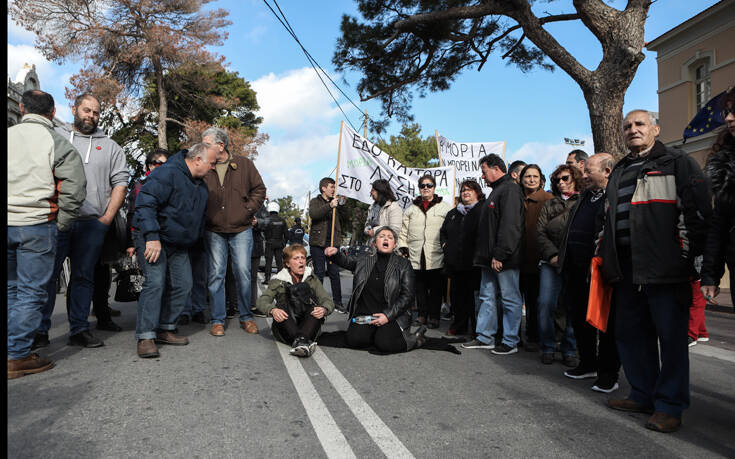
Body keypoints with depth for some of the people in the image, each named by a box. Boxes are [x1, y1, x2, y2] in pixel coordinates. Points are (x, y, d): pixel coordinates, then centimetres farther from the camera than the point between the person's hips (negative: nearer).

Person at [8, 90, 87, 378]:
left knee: (10, 288, 18)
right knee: (31, 291, 3)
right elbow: (74, 190, -10)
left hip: (8, 223, 4)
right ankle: (17, 356, 6)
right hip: (37, 226, -4)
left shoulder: (8, 136, 6)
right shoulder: (58, 144, -5)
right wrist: (60, 224, 1)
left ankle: (13, 352, 25)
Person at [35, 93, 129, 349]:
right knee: (47, 275, 0)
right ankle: (40, 331, 9)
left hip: (92, 224, 1)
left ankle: (79, 330, 13)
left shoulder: (110, 146, 15)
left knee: (84, 277, 6)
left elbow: (120, 182, 9)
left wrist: (108, 217, 0)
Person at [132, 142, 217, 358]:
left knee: (182, 285, 4)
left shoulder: (201, 185, 12)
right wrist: (152, 237, -31)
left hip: (178, 244, 9)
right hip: (152, 239, -8)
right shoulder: (167, 174, -17)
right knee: (155, 282, -18)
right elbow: (145, 203, -25)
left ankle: (165, 329, 16)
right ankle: (145, 336, -13)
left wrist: (194, 238, 17)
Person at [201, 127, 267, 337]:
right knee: (216, 274, 2)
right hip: (213, 231, 1)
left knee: (243, 272, 1)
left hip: (241, 229, -1)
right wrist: (204, 215, -1)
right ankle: (218, 320, 13)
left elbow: (259, 189, 7)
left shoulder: (244, 164, 3)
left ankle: (246, 317, 16)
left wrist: (247, 210, -2)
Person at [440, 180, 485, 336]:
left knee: (475, 295, -3)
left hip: (474, 263, -6)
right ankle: (459, 327, 22)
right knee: (457, 294, 11)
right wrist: (445, 244, 15)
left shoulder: (483, 211, 0)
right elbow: (443, 232, 30)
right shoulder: (453, 213, 21)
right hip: (455, 262, 6)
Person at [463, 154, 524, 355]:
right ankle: (485, 338, 21)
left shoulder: (510, 190, -12)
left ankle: (510, 342, 10)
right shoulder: (496, 191, 20)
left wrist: (500, 255, -24)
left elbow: (509, 225, -22)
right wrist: (484, 255, 18)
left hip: (504, 260, -10)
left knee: (510, 299, 1)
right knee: (487, 297, 13)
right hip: (490, 259, 10)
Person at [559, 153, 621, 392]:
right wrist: (563, 259, 15)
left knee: (606, 323, 5)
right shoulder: (585, 196, 16)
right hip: (575, 270, 8)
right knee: (579, 318, 15)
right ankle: (588, 364, 31)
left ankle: (608, 373, 19)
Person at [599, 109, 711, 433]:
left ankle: (670, 406, 11)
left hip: (664, 267, -7)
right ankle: (643, 395, 25)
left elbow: (699, 210, -7)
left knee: (671, 336, 1)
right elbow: (608, 221, 26)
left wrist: (690, 255, -14)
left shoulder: (677, 163, 3)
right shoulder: (619, 172, 22)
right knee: (630, 333, 11)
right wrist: (604, 256, 19)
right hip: (626, 269, 7)